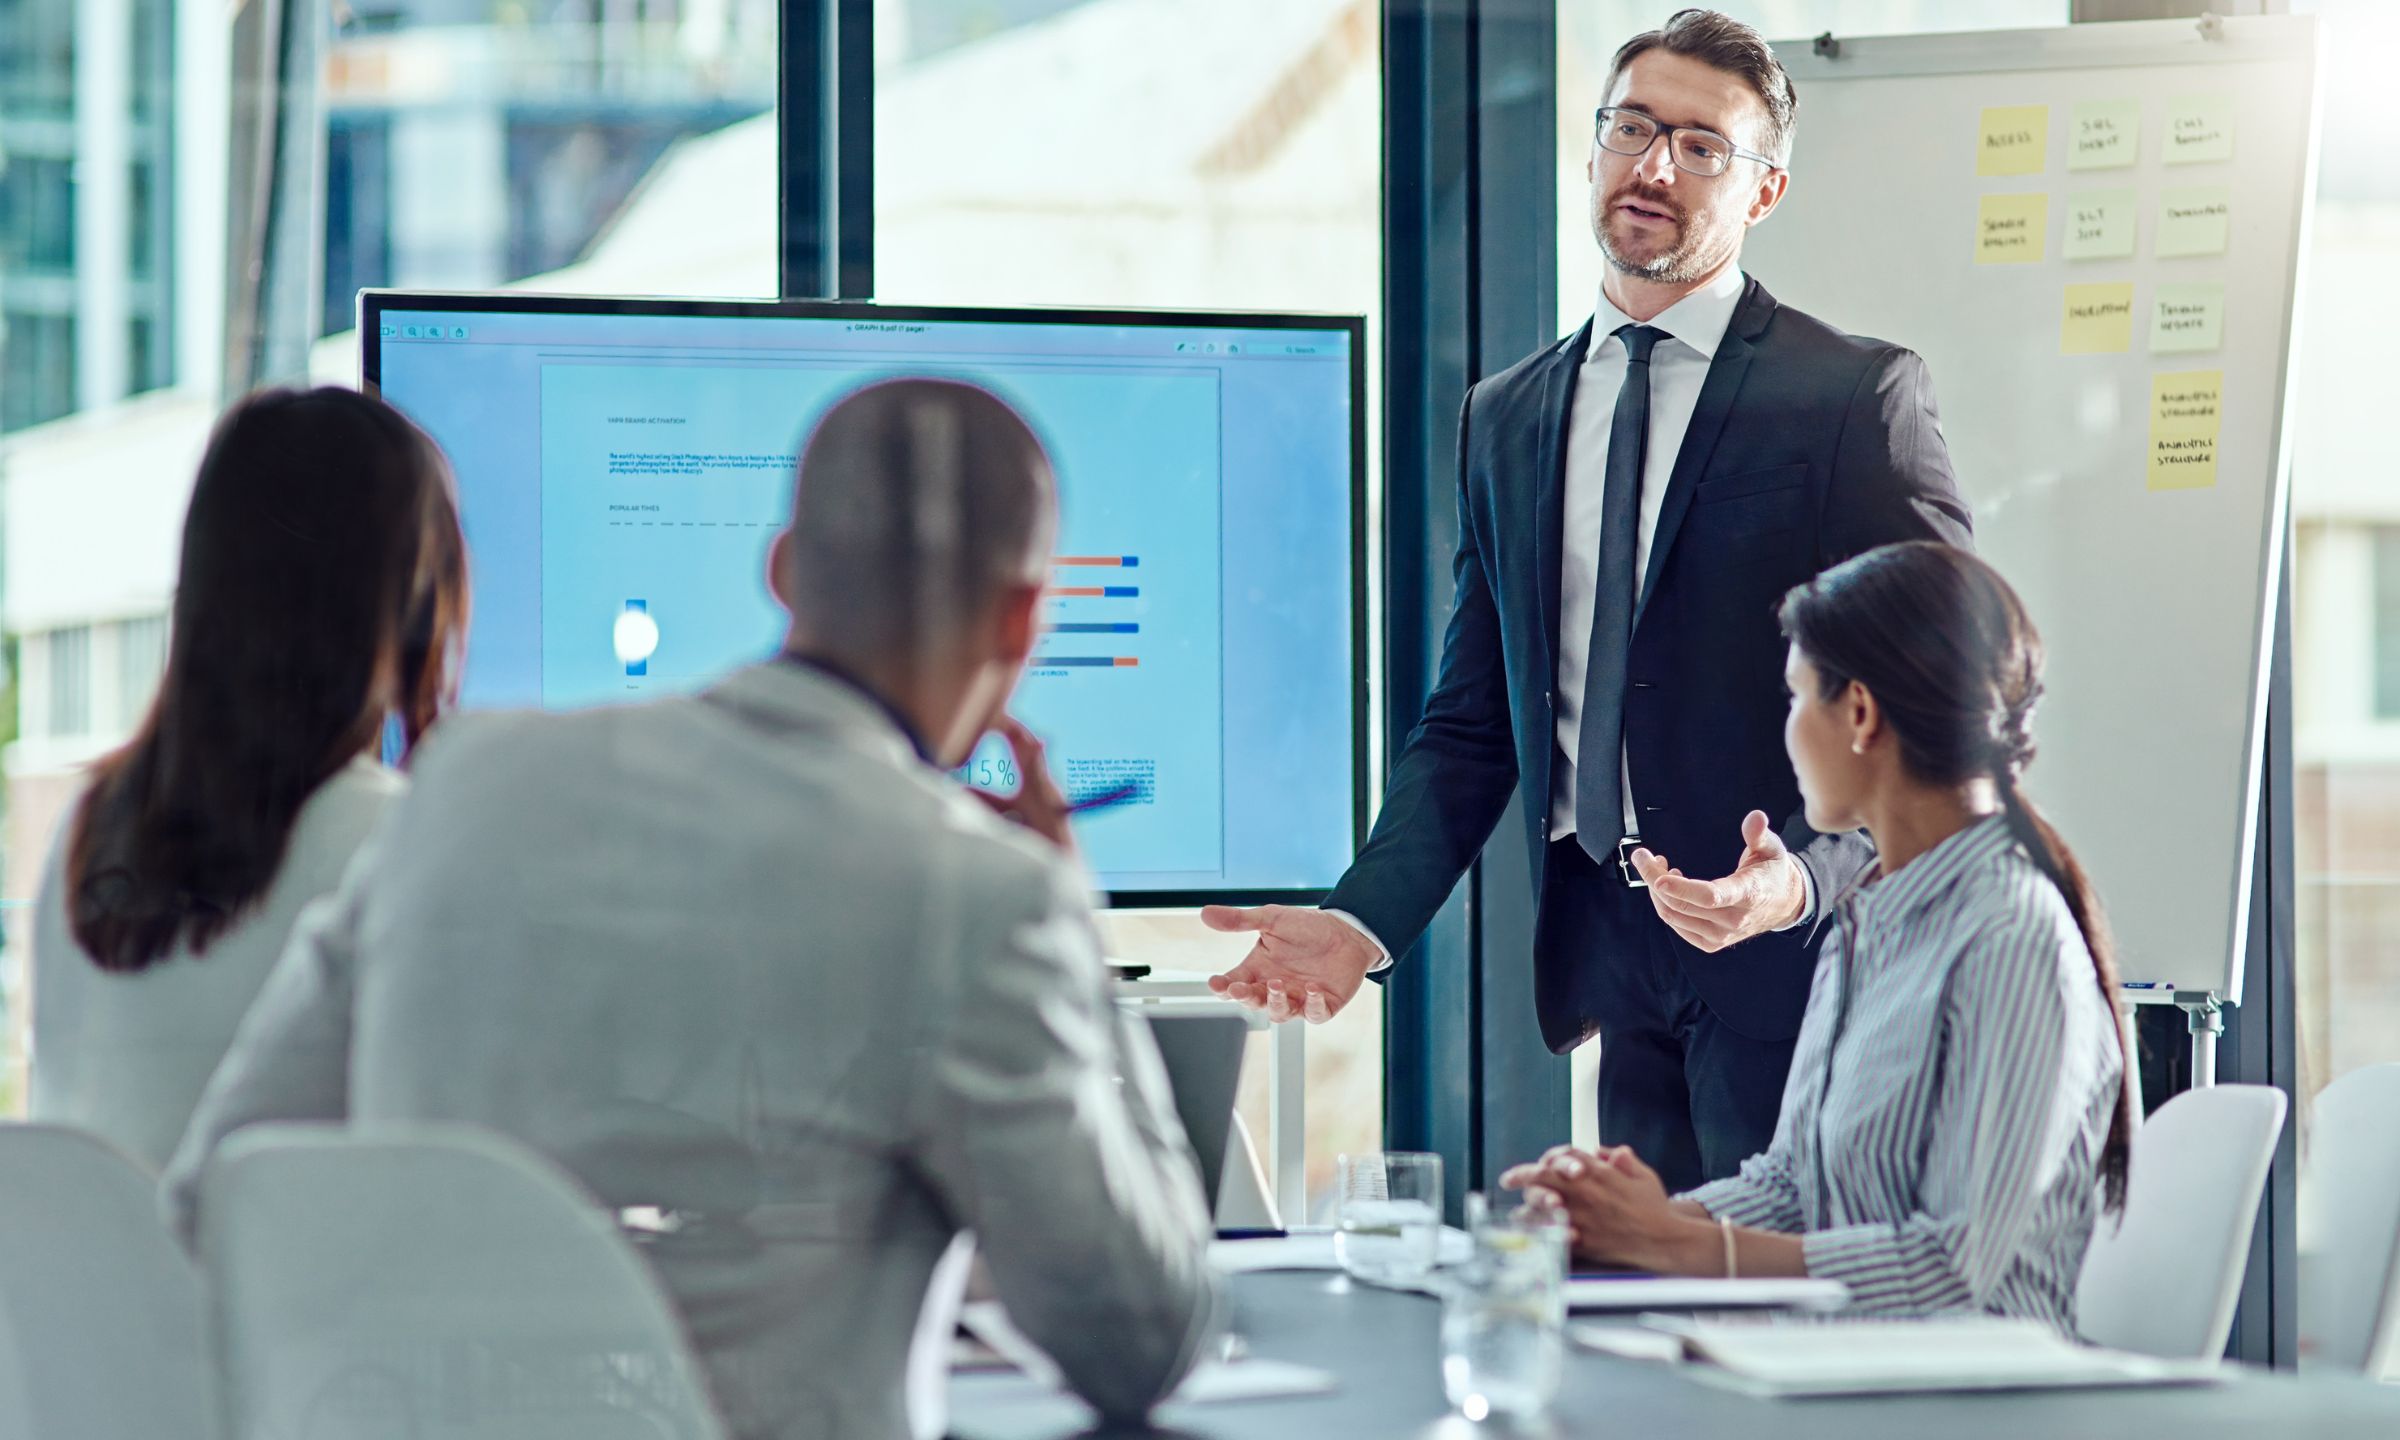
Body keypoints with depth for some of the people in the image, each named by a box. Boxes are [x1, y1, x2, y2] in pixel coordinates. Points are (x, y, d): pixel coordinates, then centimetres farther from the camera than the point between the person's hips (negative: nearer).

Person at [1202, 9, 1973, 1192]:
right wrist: (1362, 922, -1)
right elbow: (1470, 724, 14)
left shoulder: (1859, 396, -3)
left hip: (1794, 954, -4)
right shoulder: (1505, 418, 14)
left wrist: (1806, 876, -23)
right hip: (1613, 953, 5)